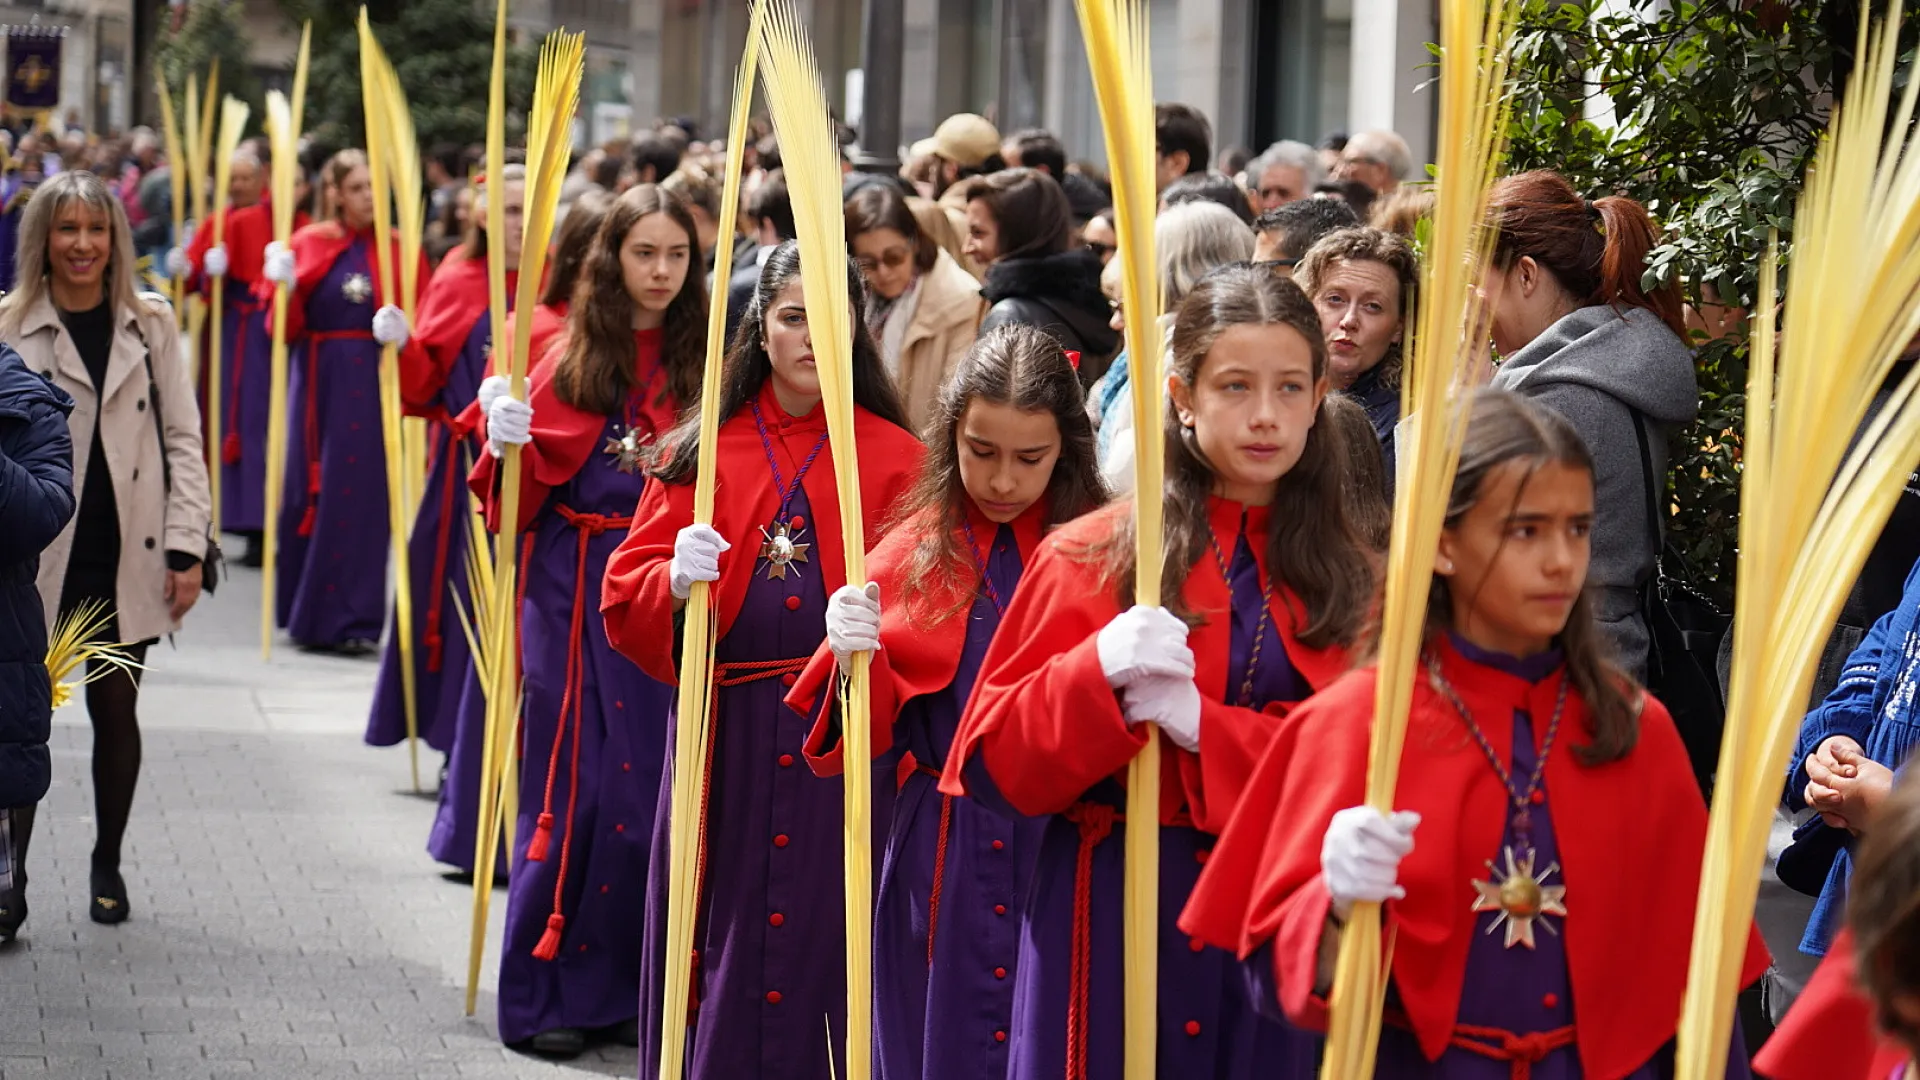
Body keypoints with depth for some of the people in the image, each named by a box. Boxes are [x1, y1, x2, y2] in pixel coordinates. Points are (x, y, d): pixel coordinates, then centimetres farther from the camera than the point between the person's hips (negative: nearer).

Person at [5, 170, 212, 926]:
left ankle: (108, 864, 24)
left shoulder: (150, 326, 6)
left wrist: (186, 549, -2)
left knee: (116, 713, 9)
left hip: (127, 555, 2)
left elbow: (182, 440, 5)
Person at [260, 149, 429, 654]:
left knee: (362, 496, -3)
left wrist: (402, 332, -17)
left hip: (374, 382, -1)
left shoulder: (398, 248, 4)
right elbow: (286, 329, 1)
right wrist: (285, 287, -17)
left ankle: (351, 619, 0)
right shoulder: (308, 245, 4)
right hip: (319, 381, 1)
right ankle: (307, 612, 17)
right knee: (309, 492, 4)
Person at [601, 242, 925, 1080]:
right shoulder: (700, 452, 7)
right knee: (720, 941, 5)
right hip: (723, 740, 2)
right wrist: (675, 582, -18)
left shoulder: (895, 459, 3)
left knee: (824, 940, -1)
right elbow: (625, 603, 3)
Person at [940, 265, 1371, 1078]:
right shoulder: (1090, 557, 2)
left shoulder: (1346, 579, 4)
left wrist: (1204, 724, -16)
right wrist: (1098, 672, -19)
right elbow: (994, 761, -1)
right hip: (1112, 919, -1)